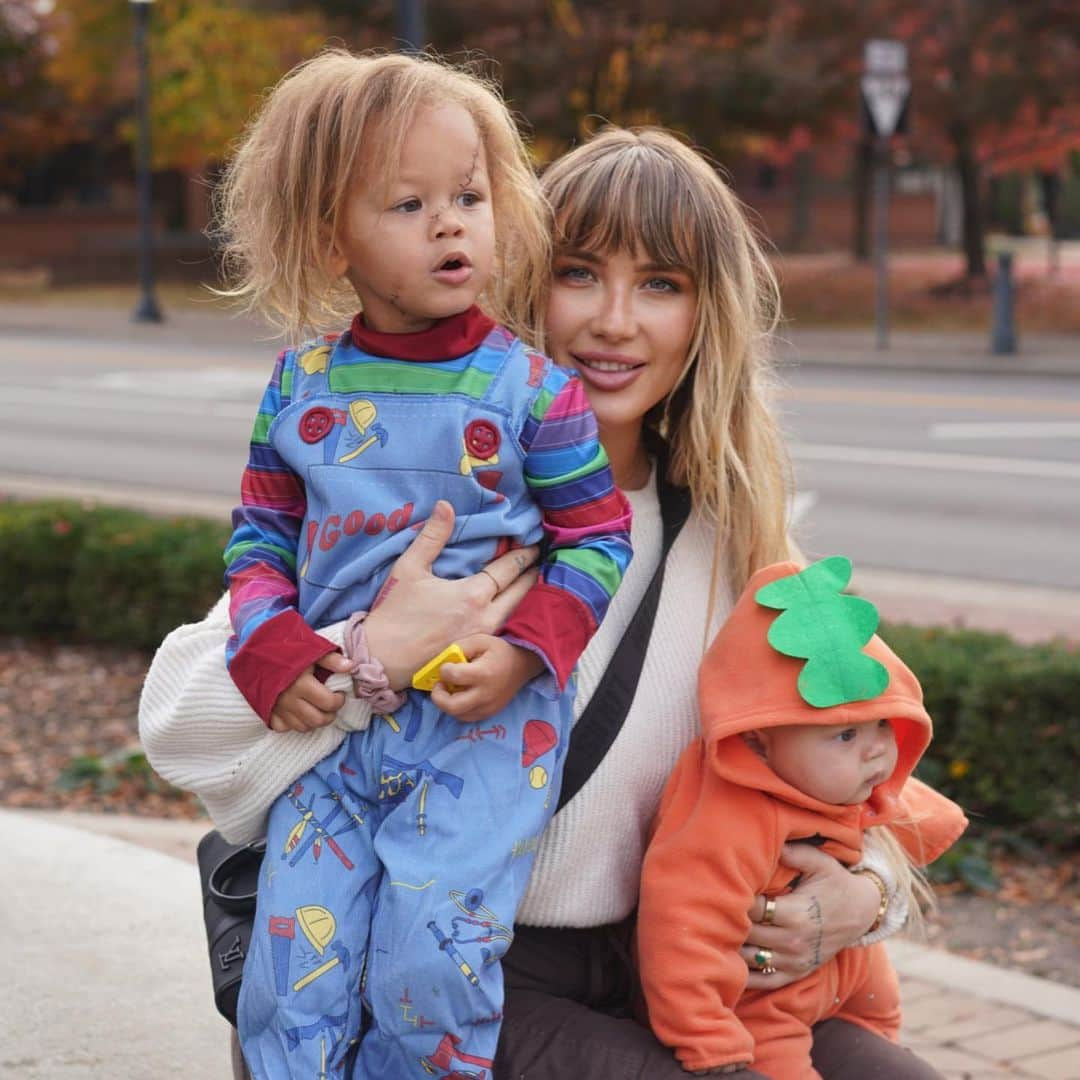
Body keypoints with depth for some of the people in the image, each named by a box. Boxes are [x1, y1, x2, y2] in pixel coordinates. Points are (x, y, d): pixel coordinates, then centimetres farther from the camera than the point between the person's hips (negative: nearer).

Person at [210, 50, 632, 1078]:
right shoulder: (302, 384, 6)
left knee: (430, 969, -15)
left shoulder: (530, 386, -3)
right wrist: (269, 647, -4)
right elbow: (262, 532, 14)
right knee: (291, 980, -2)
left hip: (486, 720, -3)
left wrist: (523, 652, -14)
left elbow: (598, 539, 1)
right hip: (335, 720, 3)